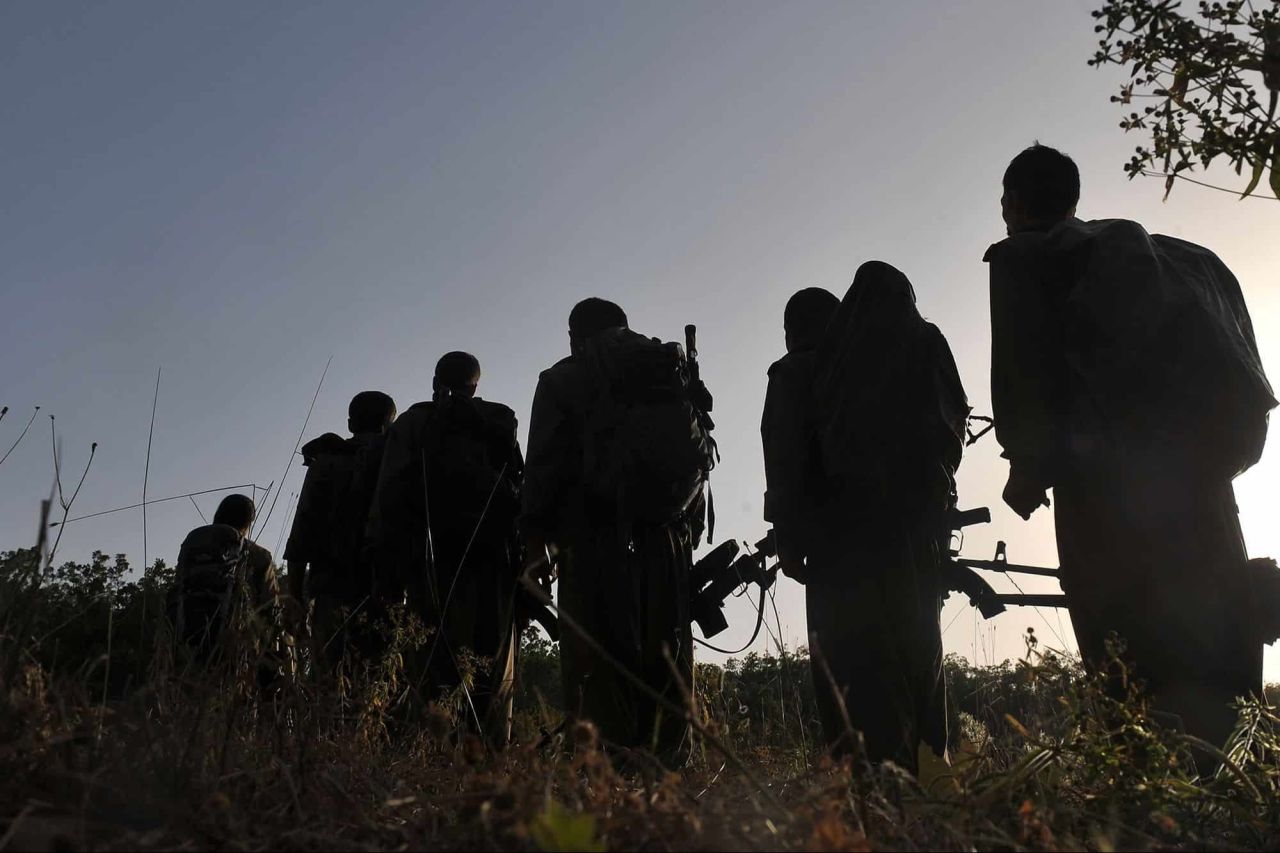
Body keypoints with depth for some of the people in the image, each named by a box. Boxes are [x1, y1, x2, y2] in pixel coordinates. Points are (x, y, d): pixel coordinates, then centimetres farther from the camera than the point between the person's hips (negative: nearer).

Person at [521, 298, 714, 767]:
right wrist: (689, 528, 15)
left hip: (596, 534, -3)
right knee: (665, 647, 8)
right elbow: (697, 456, 14)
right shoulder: (675, 372, 18)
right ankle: (667, 756, 5)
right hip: (667, 535, 4)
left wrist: (535, 535, 2)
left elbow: (544, 464, -1)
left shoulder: (562, 380, 7)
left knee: (595, 650, -4)